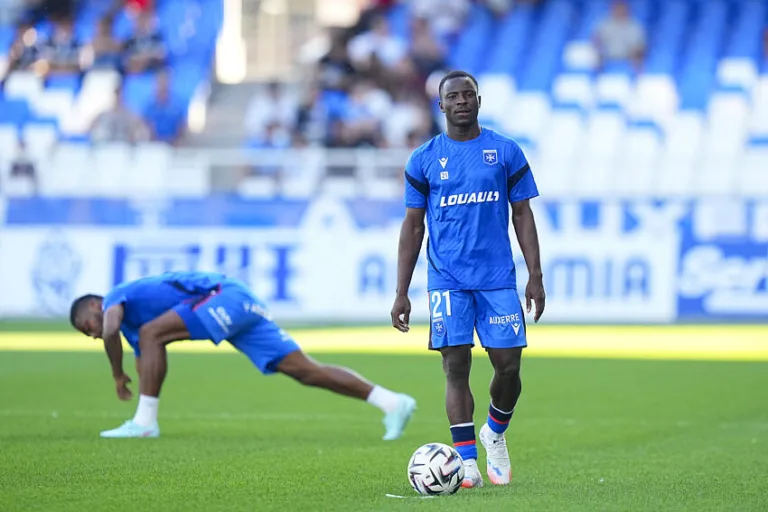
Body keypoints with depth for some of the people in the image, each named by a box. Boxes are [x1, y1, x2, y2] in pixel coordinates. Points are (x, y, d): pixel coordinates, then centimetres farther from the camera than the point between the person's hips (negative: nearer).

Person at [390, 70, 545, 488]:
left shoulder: (506, 152, 6)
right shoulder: (423, 159, 6)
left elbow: (522, 214, 8)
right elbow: (412, 226, 7)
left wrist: (535, 276, 0)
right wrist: (401, 293, 3)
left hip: (499, 278, 1)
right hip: (447, 281, -1)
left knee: (508, 364, -3)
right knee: (456, 366, -6)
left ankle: (495, 433, 25)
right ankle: (467, 462, -3)